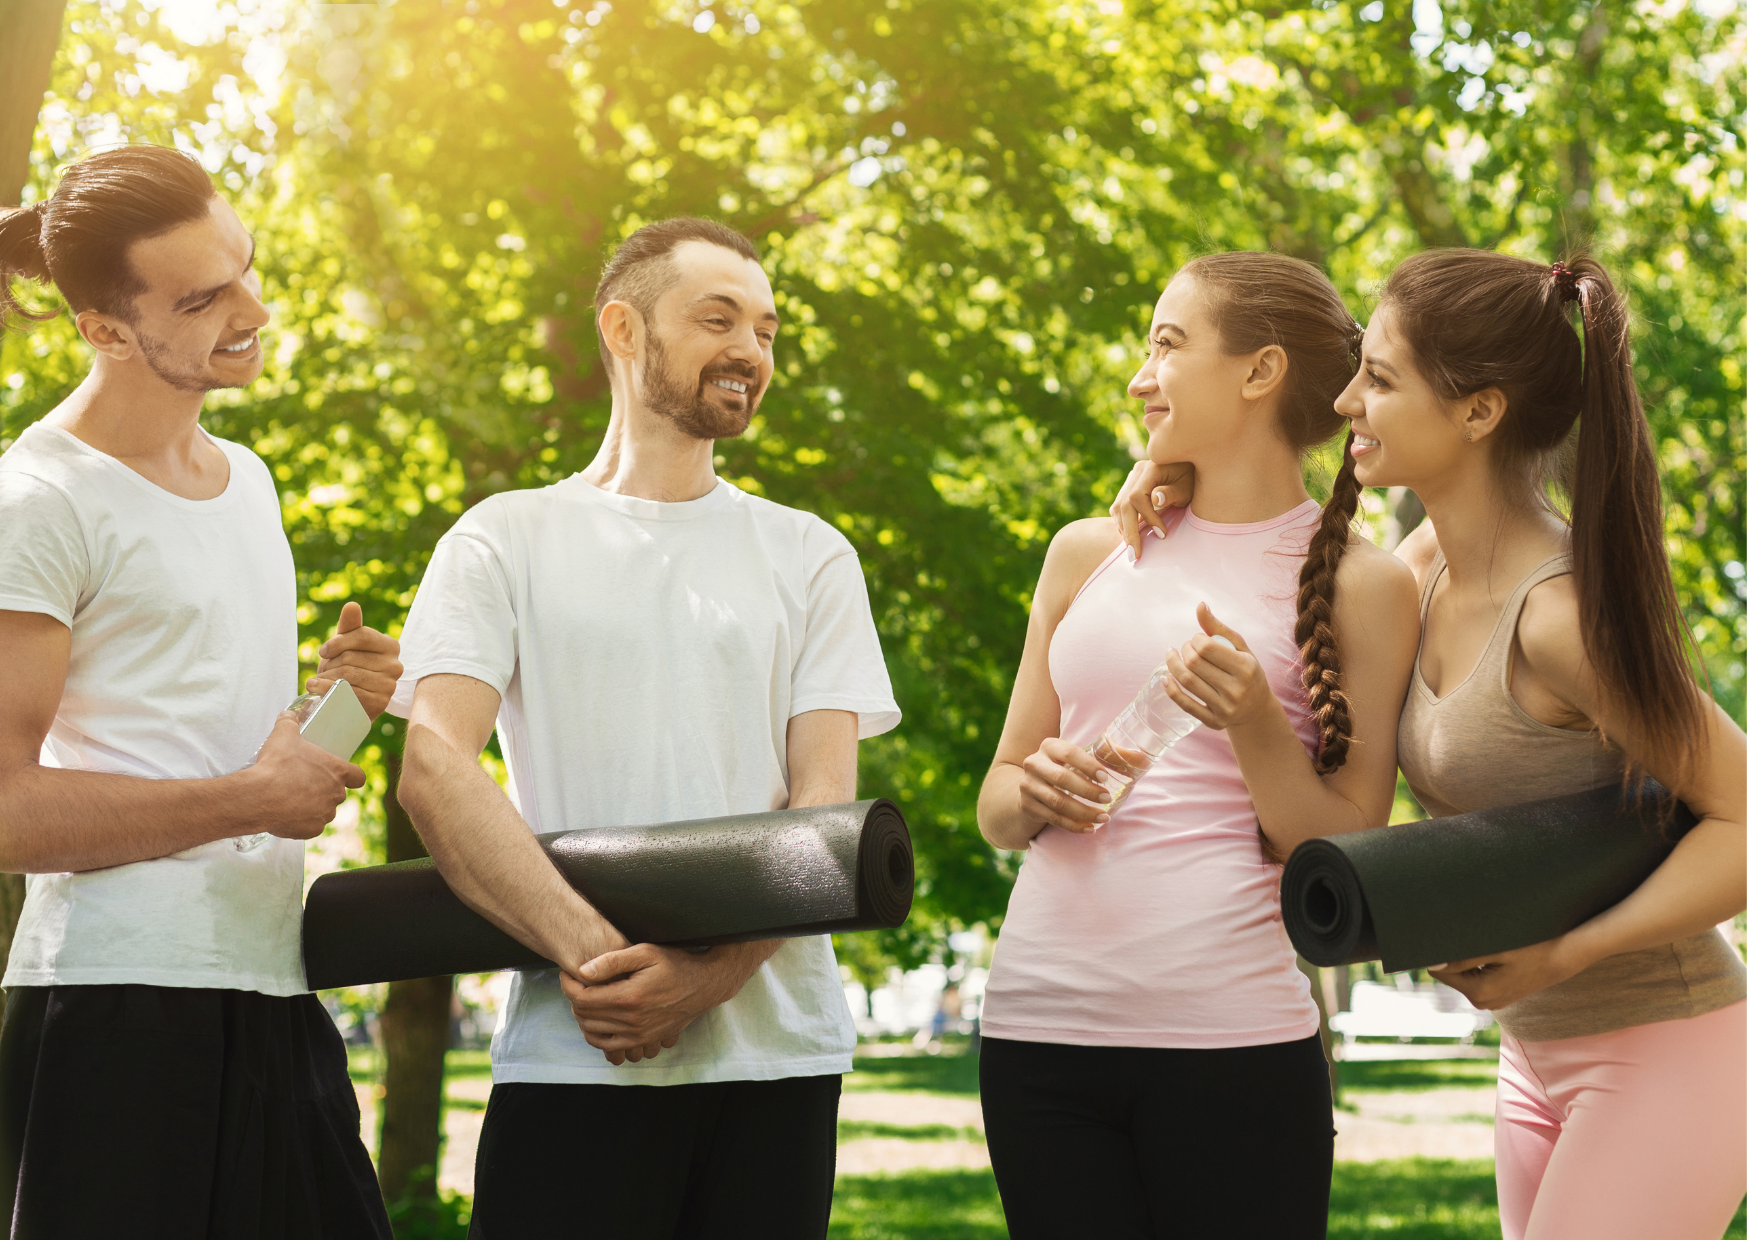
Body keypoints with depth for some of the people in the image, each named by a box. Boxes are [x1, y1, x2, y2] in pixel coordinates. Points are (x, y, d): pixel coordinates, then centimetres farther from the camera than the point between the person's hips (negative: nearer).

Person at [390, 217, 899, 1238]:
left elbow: (826, 800, 3)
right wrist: (592, 952, -19)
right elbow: (436, 773, -5)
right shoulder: (506, 541, 7)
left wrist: (708, 971, -14)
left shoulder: (810, 556, 13)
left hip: (777, 1048, 2)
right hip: (573, 1057, -2)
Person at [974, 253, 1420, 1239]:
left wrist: (1254, 724, -15)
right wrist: (1031, 797, -4)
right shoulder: (1091, 554, 14)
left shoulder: (1359, 583, 2)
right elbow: (996, 804, 18)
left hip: (1233, 1039, -3)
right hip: (1043, 1025, 4)